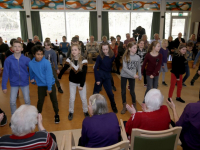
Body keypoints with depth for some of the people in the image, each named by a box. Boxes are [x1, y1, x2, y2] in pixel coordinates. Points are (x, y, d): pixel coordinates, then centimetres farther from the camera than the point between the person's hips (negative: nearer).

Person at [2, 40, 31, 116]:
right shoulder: (8, 60, -13)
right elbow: (5, 73, -10)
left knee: (27, 100, 10)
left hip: (25, 83, 0)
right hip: (14, 83, 0)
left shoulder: (26, 59, -13)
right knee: (12, 102, 6)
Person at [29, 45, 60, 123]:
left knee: (54, 100, 7)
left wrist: (49, 88, -18)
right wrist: (33, 80, 21)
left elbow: (49, 76, -19)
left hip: (51, 84, -2)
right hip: (41, 85, 2)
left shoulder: (46, 62, -20)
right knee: (40, 101, 9)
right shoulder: (31, 63, -10)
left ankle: (56, 115, 27)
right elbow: (32, 74, 9)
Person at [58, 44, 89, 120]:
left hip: (81, 82, -1)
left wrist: (82, 85, -18)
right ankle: (71, 112, 28)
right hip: (72, 82, 1)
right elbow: (63, 69, -2)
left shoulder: (84, 61, -18)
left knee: (83, 98, 8)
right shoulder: (69, 60, -12)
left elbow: (84, 74, -18)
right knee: (72, 98, 7)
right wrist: (58, 77, 2)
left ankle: (85, 111, 31)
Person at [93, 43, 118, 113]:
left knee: (110, 92, 4)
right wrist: (97, 79, -13)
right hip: (100, 75, -1)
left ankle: (113, 106, 26)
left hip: (107, 76, 2)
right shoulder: (100, 57, -12)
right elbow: (95, 68, -10)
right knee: (96, 92, 6)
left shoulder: (112, 56, -6)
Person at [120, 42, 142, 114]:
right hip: (124, 75, -1)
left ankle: (134, 105, 29)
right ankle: (124, 106, 23)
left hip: (132, 76, 1)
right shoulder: (125, 57, -12)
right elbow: (124, 68, -18)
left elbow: (139, 67, 8)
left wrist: (140, 76, 12)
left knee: (132, 91, 6)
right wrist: (133, 74, -22)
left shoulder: (137, 57, -5)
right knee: (123, 91, 6)